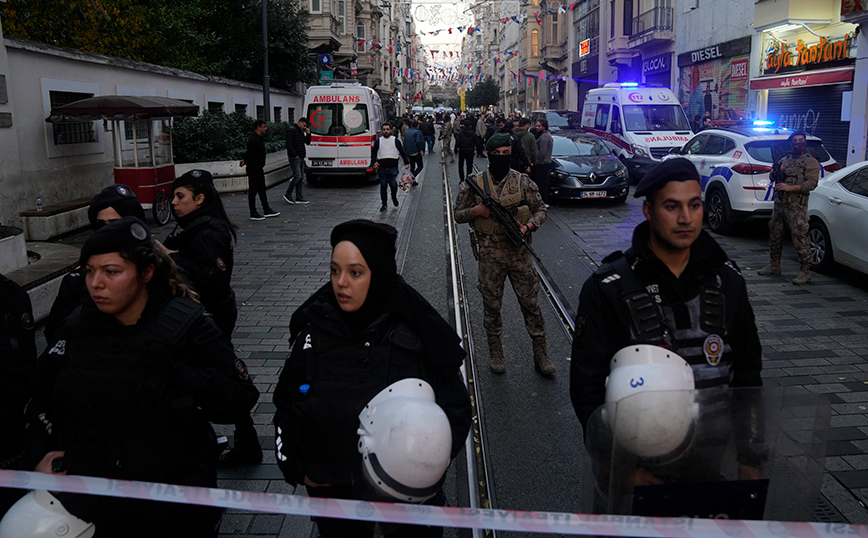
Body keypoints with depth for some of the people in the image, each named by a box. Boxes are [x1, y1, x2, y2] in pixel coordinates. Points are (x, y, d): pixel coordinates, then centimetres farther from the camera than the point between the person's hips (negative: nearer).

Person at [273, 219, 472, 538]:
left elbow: (455, 408, -8)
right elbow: (286, 405, 5)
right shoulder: (314, 334, -9)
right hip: (332, 492, 2)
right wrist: (295, 467, -2)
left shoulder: (417, 334, -15)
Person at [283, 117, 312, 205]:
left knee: (301, 178, 7)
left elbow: (307, 142, 22)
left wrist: (308, 134, 5)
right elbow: (288, 144, -17)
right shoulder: (291, 130, -10)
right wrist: (294, 155, -19)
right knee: (297, 176, -13)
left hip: (301, 158, 9)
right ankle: (287, 195, -2)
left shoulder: (301, 131, 19)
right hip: (295, 158, -9)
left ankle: (299, 198, 10)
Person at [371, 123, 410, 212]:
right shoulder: (378, 141, 10)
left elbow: (402, 152, 7)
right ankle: (384, 204, 12)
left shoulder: (396, 140, 7)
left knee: (393, 185, -1)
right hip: (381, 167, 1)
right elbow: (373, 152, 12)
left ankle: (394, 197, 30)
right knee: (383, 186, 3)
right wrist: (374, 162, -5)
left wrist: (406, 163, -2)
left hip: (393, 167, -1)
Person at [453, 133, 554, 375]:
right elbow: (458, 214, 6)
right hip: (489, 254, 0)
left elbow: (540, 210, 7)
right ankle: (495, 349, 28)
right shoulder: (475, 184, 0)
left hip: (519, 250, 0)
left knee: (530, 301, 4)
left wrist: (527, 226, -13)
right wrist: (476, 211, -14)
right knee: (491, 303, 10)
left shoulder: (523, 182, 2)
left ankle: (540, 352, 17)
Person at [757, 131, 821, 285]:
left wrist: (790, 188, -20)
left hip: (796, 207, -7)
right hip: (779, 203, 7)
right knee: (774, 236, 13)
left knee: (799, 239, -9)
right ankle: (774, 266, 27)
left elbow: (811, 183, -12)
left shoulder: (811, 162, -1)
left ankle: (805, 272, -4)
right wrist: (776, 171, -6)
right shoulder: (785, 160, 17)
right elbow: (773, 177, 17)